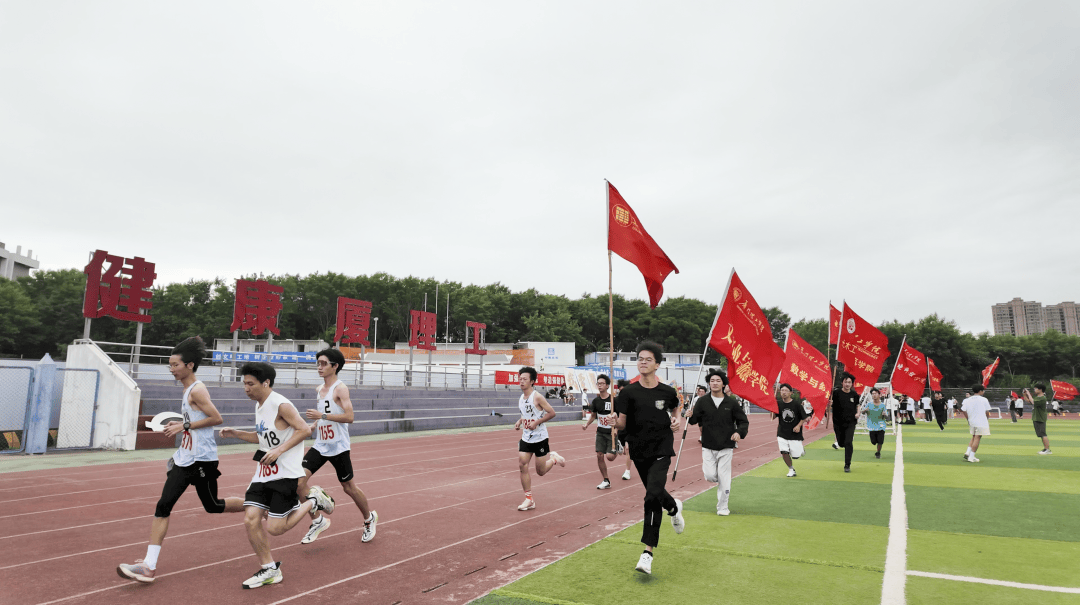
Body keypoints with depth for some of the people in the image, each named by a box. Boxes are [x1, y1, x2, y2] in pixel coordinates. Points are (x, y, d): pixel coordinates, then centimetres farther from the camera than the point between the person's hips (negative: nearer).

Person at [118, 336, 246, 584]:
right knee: (163, 506, 6)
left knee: (212, 506, 1)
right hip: (184, 458, 9)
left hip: (202, 458, -9)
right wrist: (179, 426, 10)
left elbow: (216, 418, -23)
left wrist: (185, 426, -19)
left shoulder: (197, 390, -17)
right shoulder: (187, 390, 12)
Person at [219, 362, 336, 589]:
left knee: (275, 528, -6)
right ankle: (269, 570, 16)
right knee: (251, 520, 0)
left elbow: (305, 430, -18)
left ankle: (313, 500, 17)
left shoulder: (280, 405, -16)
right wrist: (236, 434, 12)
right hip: (264, 471, 8)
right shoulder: (259, 406, 12)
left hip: (285, 473, -8)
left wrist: (279, 450, -23)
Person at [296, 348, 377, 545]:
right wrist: (311, 427, 7)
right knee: (298, 480, -8)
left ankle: (369, 518, 31)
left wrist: (322, 415, -28)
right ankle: (318, 521, 8)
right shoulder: (319, 390, 11)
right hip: (320, 445, 7)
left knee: (349, 487, 6)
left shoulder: (340, 388, -13)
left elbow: (349, 417, -24)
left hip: (338, 447, -7)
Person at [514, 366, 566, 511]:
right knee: (522, 467, -5)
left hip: (540, 438, -6)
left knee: (541, 471, 3)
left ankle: (553, 458, 34)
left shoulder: (537, 397, -15)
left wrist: (536, 422, -22)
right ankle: (529, 500, 5)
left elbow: (552, 413, -14)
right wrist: (519, 422, 2)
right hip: (526, 438, 6)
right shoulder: (520, 399, 6)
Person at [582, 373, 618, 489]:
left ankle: (618, 449, 24)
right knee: (600, 456, 0)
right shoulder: (596, 400, 2)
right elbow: (593, 415, 17)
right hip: (601, 432, 5)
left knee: (610, 457, -12)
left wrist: (616, 429, -19)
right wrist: (587, 424, 2)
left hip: (612, 432, -4)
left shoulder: (613, 399, -13)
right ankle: (606, 481, 14)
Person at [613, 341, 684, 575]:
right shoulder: (628, 392, -5)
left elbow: (675, 408, 21)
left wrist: (677, 420, 1)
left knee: (652, 496, -17)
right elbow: (621, 424, -6)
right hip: (639, 451, 2)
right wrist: (614, 423, -28)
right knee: (654, 493, 19)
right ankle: (674, 507, 56)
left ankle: (648, 553, -10)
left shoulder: (667, 392, -2)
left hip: (661, 450, -2)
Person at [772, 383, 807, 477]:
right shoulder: (778, 404, -3)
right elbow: (773, 417, -4)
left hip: (795, 434, -2)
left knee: (796, 456, 2)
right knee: (784, 452, -8)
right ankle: (791, 469, 16)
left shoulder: (797, 404, -11)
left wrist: (798, 426, -16)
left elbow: (804, 418, -2)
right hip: (782, 434, 2)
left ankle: (801, 450, 38)